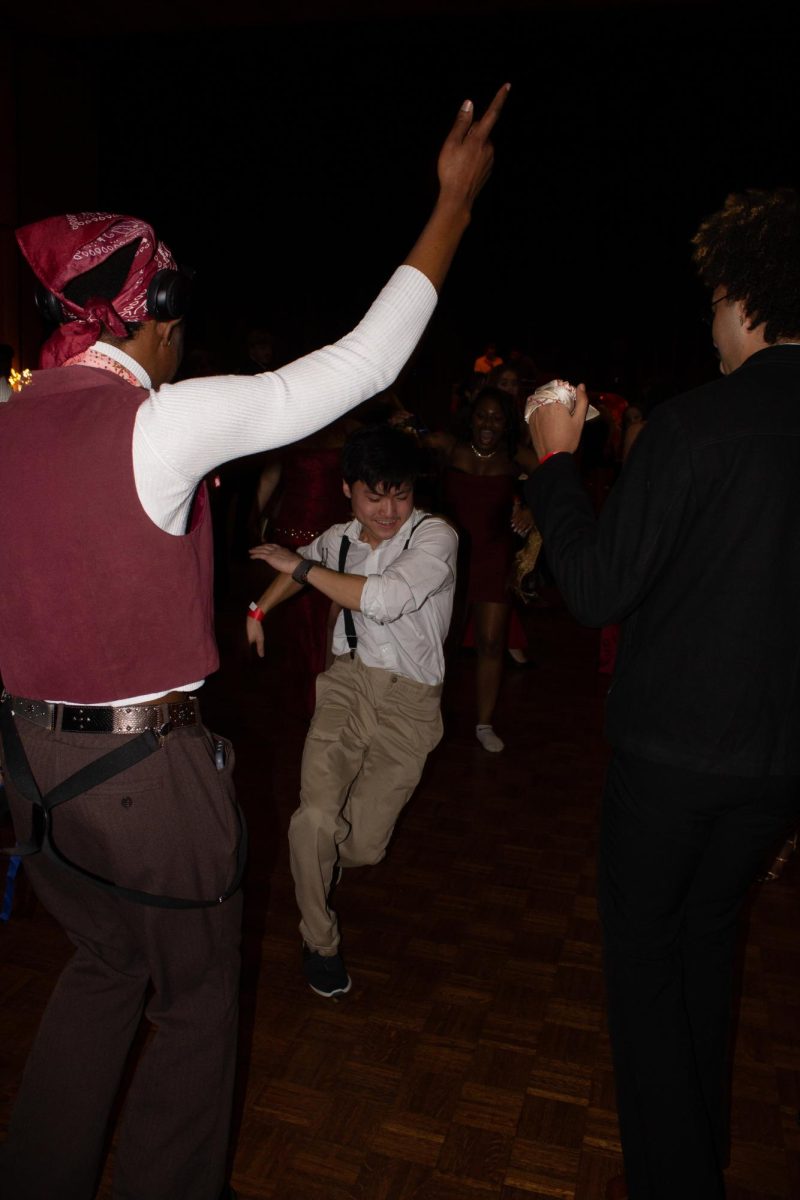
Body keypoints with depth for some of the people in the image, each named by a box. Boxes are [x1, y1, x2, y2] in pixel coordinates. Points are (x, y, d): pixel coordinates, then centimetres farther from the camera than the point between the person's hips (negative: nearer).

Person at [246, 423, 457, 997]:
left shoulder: (435, 536, -13)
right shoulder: (339, 539, 4)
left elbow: (385, 599, -29)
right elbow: (300, 568, 29)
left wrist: (300, 564, -19)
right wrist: (259, 611, 25)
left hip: (409, 701, -2)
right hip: (349, 681, 3)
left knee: (363, 847, 1)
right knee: (315, 818, -16)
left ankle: (332, 849, 43)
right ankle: (320, 940, 13)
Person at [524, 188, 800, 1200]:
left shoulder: (693, 425, -19)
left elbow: (594, 592, -17)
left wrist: (555, 461, -5)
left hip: (671, 746, -6)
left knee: (643, 954, 15)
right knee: (708, 934, 27)